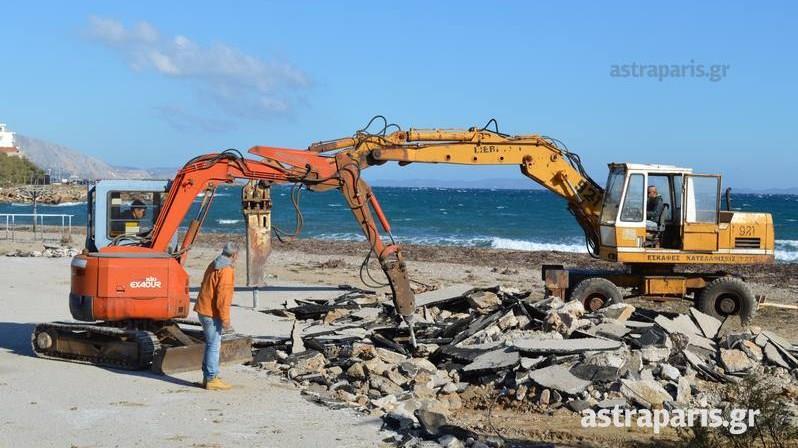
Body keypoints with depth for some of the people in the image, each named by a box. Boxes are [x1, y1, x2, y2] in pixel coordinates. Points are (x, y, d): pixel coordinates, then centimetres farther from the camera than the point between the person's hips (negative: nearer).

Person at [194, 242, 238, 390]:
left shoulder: (214, 265, 13)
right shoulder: (226, 270, -17)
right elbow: (223, 298, -22)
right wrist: (225, 320, -19)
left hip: (203, 309, 10)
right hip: (212, 313, -10)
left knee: (212, 344, 17)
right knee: (214, 345, -4)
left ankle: (208, 377, 22)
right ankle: (211, 379, -1)